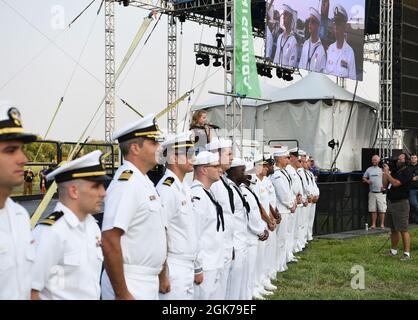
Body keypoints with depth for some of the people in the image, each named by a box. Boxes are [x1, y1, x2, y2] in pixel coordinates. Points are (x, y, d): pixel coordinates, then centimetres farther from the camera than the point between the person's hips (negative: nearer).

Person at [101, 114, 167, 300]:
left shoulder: (145, 181, 11)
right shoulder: (126, 183, -18)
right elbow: (109, 242, -24)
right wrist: (121, 294, -22)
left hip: (149, 283, 9)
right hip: (131, 286, -9)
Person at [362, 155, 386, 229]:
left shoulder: (382, 169, 2)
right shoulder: (369, 169, 12)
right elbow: (364, 178, 17)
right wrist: (367, 181, -4)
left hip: (381, 192, -3)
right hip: (372, 192, 3)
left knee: (382, 209, -3)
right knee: (373, 209, 4)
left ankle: (382, 224, 4)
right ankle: (373, 224, 9)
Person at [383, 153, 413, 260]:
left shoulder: (407, 173, -9)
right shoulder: (395, 171, 16)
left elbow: (395, 183, -21)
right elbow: (385, 185, 16)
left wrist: (387, 173, -10)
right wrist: (385, 172, 5)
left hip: (401, 203, -8)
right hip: (391, 202, 8)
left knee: (403, 230, -9)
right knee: (393, 229, 15)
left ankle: (407, 253, -7)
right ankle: (393, 251, 25)